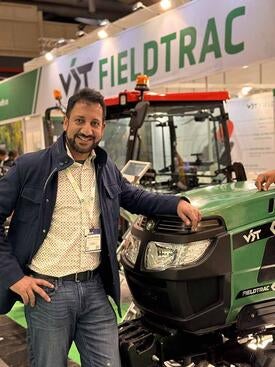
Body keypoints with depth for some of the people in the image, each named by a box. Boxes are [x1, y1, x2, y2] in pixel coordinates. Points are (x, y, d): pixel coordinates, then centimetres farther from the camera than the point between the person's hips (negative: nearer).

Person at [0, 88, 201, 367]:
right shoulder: (30, 167, -8)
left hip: (96, 289, 4)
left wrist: (176, 203, 8)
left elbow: (134, 197, 25)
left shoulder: (107, 170, 8)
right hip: (47, 291, -4)